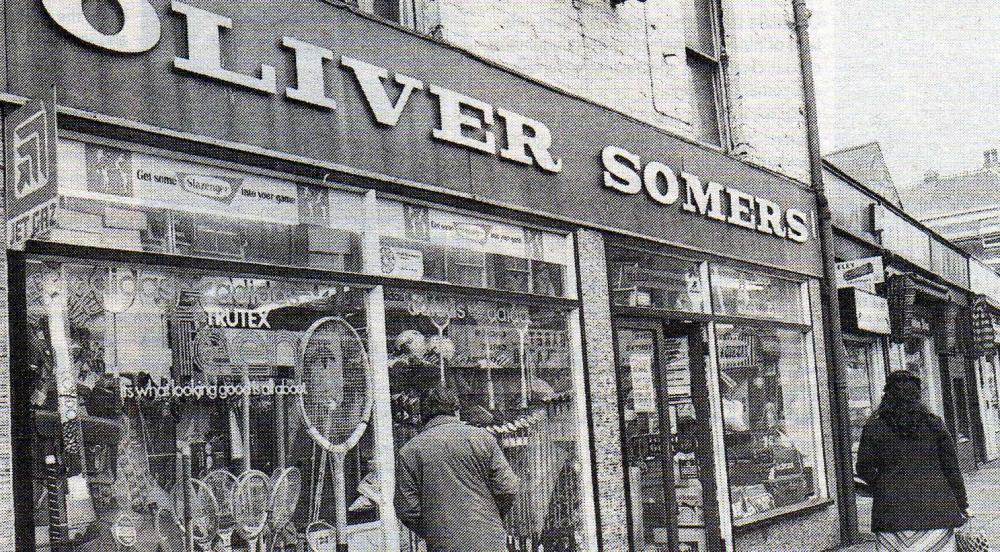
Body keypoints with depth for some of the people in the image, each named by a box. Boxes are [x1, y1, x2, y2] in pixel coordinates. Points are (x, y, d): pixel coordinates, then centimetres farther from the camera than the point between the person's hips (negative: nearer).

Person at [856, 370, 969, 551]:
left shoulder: (874, 427, 1)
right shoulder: (934, 424, 4)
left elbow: (864, 469, 1)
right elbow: (952, 469, 5)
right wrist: (961, 505, 14)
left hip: (892, 511, -1)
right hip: (935, 509, 1)